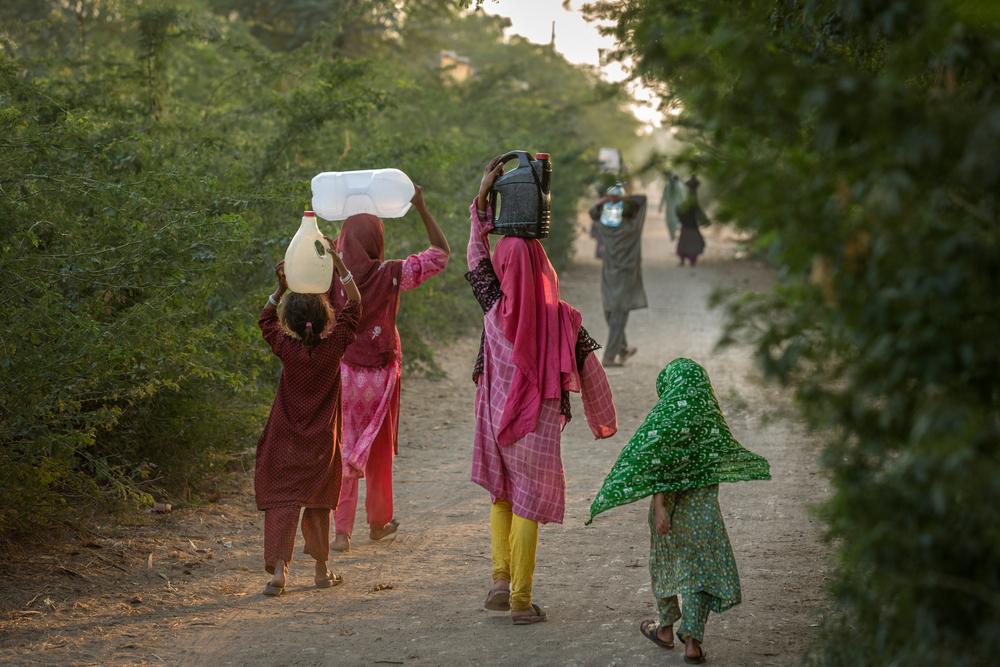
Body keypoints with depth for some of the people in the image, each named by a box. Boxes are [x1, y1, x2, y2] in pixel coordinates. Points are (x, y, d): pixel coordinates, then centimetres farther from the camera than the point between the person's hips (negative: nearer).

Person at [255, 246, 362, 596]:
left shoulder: (287, 349, -12)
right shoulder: (334, 345, -11)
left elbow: (266, 319, 7)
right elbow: (354, 303, -1)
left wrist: (281, 288, 1)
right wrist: (337, 262, -2)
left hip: (286, 443, -1)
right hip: (322, 443, 1)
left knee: (280, 503, -3)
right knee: (317, 505, 15)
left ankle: (278, 569, -16)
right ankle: (322, 569, 23)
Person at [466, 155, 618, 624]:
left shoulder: (495, 311, -10)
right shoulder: (561, 318, -13)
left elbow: (476, 257, 4)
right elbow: (589, 372, -6)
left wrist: (482, 196, 8)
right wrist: (604, 422, 9)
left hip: (498, 419, 2)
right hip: (540, 424, -2)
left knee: (502, 497, 21)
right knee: (528, 506, 6)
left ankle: (501, 578, 7)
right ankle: (521, 600, 8)